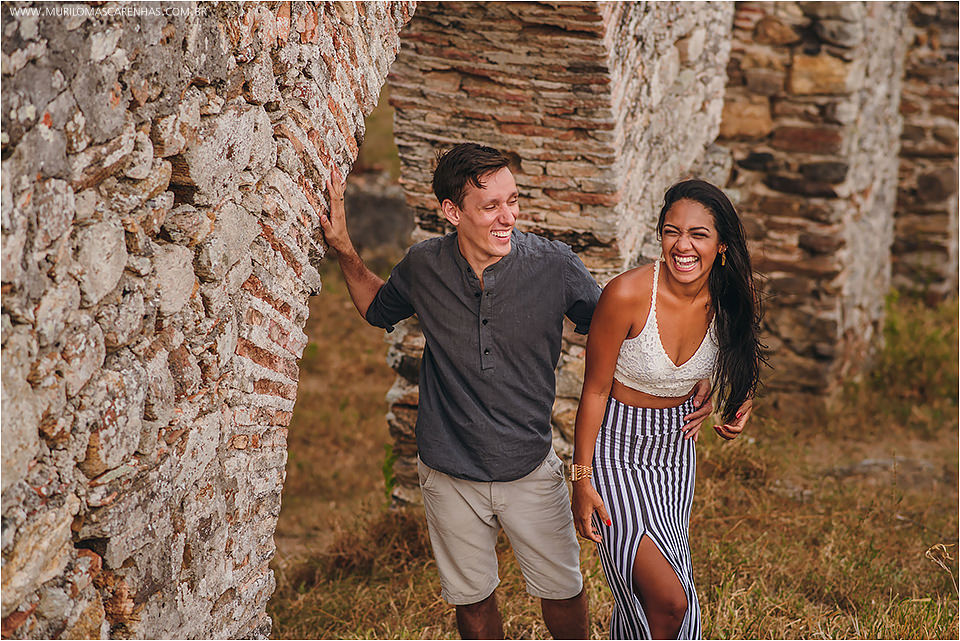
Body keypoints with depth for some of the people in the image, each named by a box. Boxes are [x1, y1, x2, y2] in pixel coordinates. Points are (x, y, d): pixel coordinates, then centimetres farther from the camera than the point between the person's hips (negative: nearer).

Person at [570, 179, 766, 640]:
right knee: (668, 600, -14)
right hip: (617, 446, -5)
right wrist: (583, 479, -13)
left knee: (644, 587, 14)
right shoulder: (627, 295, -24)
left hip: (677, 445, 5)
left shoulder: (730, 299, -10)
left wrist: (741, 401, -3)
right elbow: (595, 390, -14)